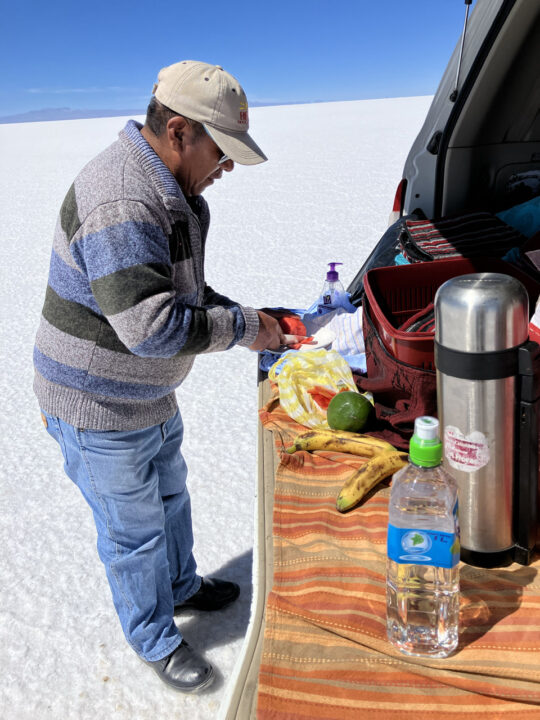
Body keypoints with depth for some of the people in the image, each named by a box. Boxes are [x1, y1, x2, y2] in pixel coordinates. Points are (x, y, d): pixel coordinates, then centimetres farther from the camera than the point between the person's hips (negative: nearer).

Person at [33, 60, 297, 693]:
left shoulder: (168, 188, 4)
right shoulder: (121, 204, -31)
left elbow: (181, 289, 14)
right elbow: (151, 327, -35)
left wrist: (240, 314, 0)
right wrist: (241, 329, -22)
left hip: (150, 393, 10)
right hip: (100, 409, -10)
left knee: (169, 493, 27)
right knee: (135, 529, 10)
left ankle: (180, 584, 53)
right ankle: (154, 639, 34)